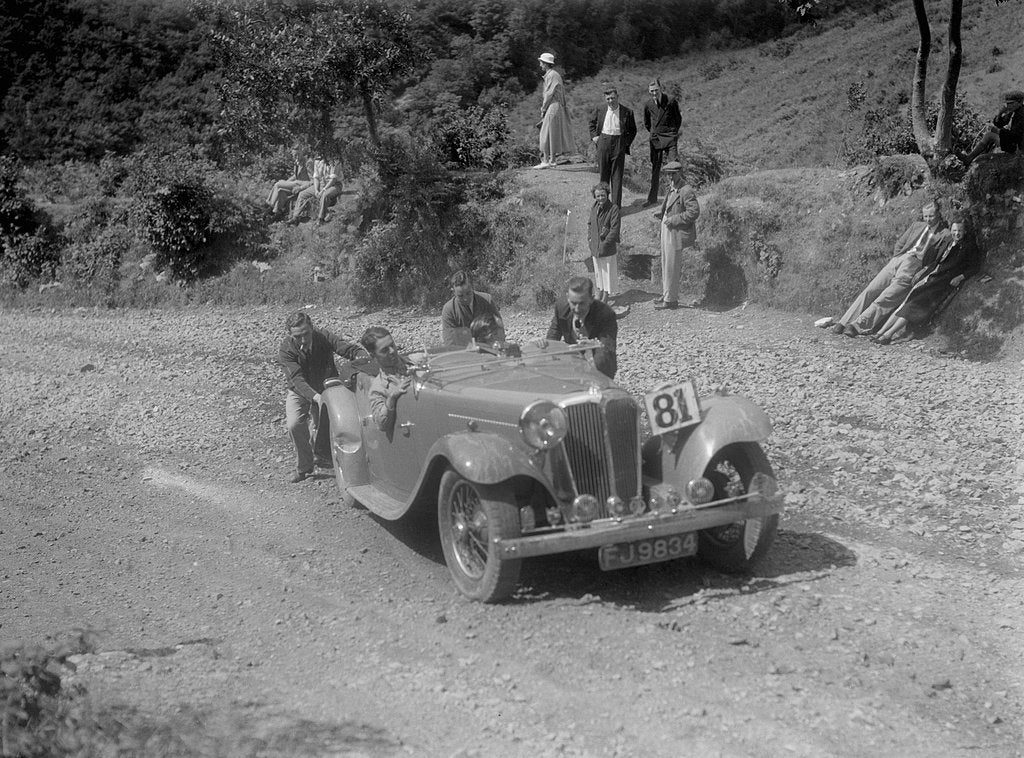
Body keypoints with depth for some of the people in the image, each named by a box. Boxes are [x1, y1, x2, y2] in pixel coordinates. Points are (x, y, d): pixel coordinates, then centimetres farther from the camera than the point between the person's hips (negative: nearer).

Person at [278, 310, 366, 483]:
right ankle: (303, 466, -1)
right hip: (300, 391, -1)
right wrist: (315, 397, -51)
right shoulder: (286, 350, -25)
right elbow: (296, 379, -35)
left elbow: (350, 349, -26)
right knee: (294, 424, -20)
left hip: (325, 387, 2)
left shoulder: (324, 337, -21)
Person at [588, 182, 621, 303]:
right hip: (595, 246, 6)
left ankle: (606, 297, 15)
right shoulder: (594, 208, 5)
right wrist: (590, 235, 7)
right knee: (598, 271, 18)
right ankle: (600, 293, 33)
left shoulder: (613, 208, -14)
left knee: (608, 271, 5)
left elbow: (614, 229, -17)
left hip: (608, 247, -6)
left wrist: (605, 243, -17)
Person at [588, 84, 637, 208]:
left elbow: (632, 130, 13)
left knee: (617, 175, -2)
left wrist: (627, 142, 2)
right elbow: (592, 122, 23)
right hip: (603, 142, 2)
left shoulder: (627, 112, -1)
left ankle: (616, 205, -1)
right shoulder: (600, 110, 3)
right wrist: (594, 136, 11)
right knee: (603, 173, 10)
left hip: (619, 145, -2)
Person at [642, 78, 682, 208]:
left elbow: (678, 119, 8)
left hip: (670, 138, -3)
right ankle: (652, 198, 13)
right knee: (654, 169, 7)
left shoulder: (671, 101, -6)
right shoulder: (648, 105, 3)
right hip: (655, 139, 3)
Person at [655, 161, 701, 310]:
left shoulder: (687, 191, -15)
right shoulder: (672, 191, 14)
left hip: (676, 235, -10)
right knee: (666, 266, 17)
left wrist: (674, 220, -21)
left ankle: (670, 300, 4)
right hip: (667, 233, 10)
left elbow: (694, 211, -23)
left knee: (672, 268, -3)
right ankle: (667, 294, 29)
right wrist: (662, 214, 7)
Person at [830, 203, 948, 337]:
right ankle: (844, 322, -15)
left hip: (914, 265, -5)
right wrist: (897, 257, 11)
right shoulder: (916, 226, 25)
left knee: (887, 297, -21)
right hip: (897, 260, 5)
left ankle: (858, 325, -28)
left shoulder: (943, 234, 8)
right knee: (870, 290, -11)